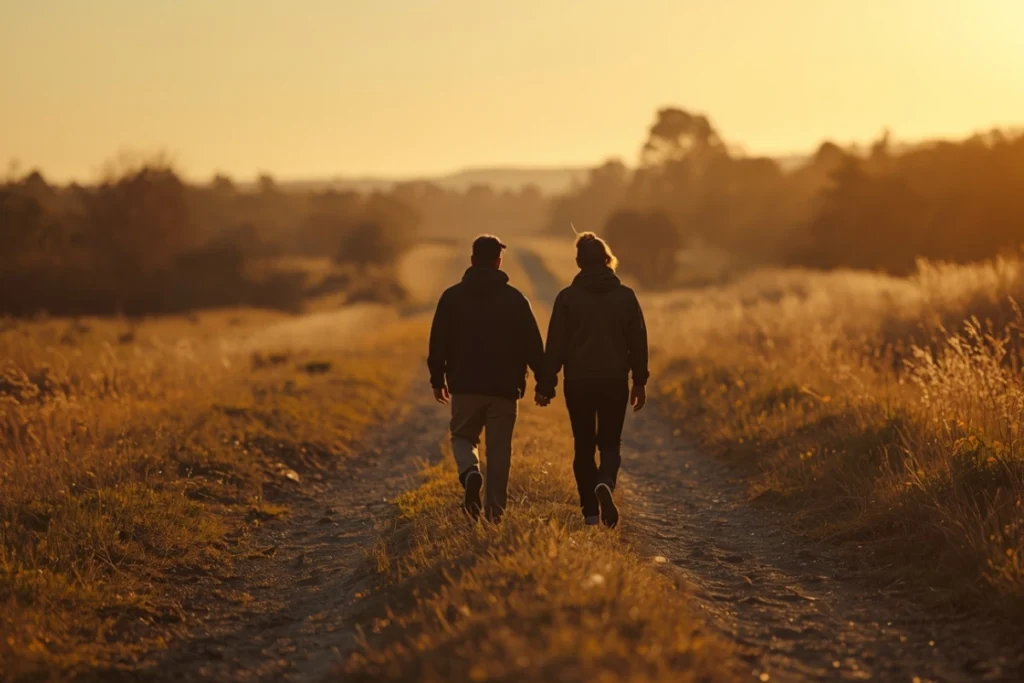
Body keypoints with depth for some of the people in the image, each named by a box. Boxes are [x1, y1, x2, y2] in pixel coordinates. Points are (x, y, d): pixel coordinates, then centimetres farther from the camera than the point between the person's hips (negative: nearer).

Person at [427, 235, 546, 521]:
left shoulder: (453, 296, 2)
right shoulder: (515, 299, 0)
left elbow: (439, 342, 3)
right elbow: (533, 345, -1)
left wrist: (437, 379, 12)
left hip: (465, 385, 0)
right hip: (504, 388, 0)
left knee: (463, 436, 16)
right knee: (499, 449, 6)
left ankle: (470, 472, -16)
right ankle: (495, 510, 3)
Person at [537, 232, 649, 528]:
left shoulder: (567, 297, -4)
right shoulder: (625, 296, 0)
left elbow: (555, 344, -5)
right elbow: (638, 342, 3)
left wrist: (546, 385, 0)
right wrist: (640, 382, 12)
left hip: (578, 382, -1)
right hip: (615, 381, 1)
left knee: (584, 446, 10)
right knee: (610, 444, 10)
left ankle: (591, 511, 7)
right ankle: (605, 483, -22)